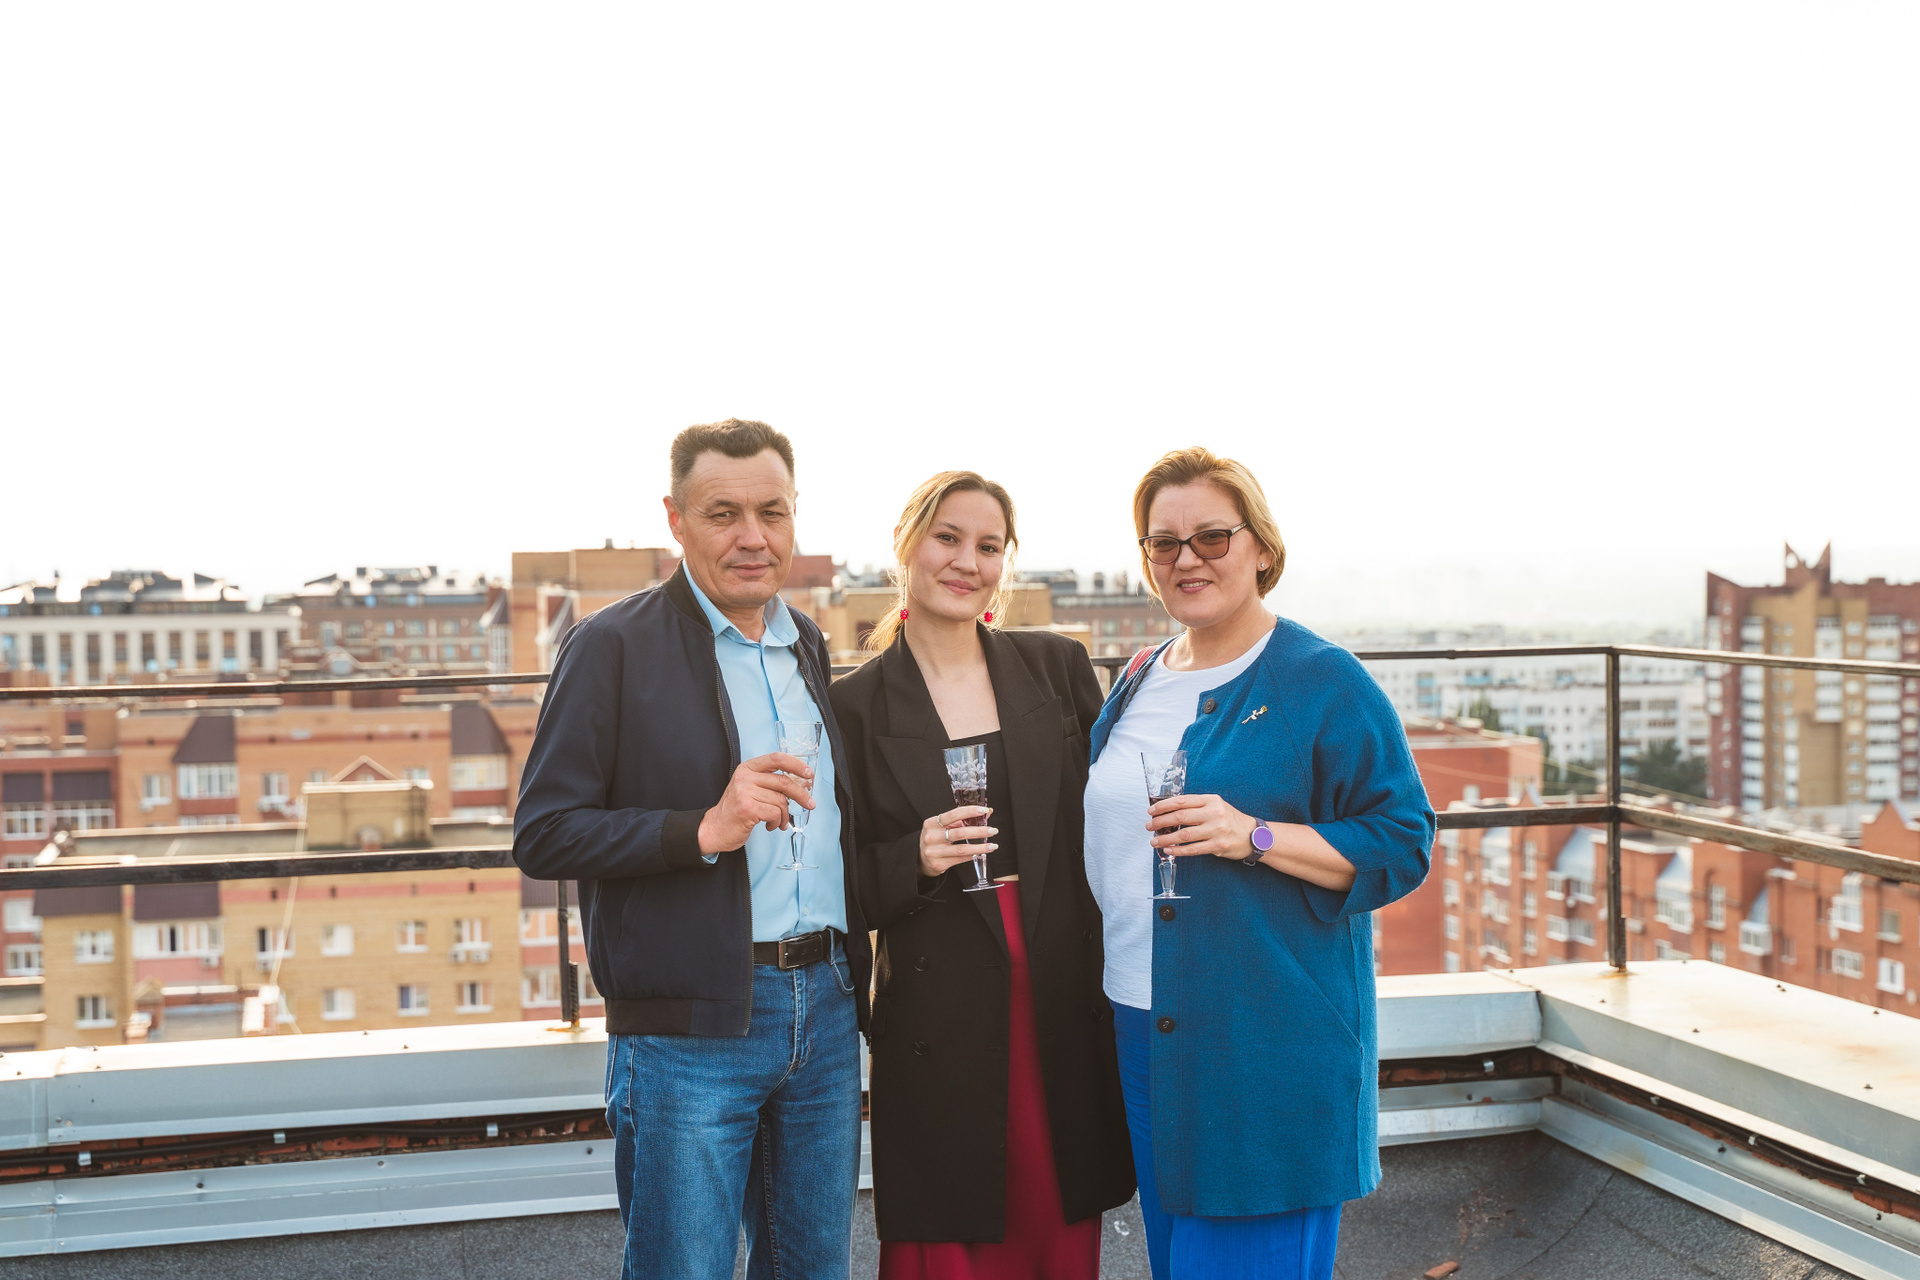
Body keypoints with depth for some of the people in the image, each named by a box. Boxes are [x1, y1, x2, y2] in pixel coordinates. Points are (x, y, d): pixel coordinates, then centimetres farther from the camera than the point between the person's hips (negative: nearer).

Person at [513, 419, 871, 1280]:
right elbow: (543, 835, -11)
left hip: (824, 1009, 6)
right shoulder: (614, 647, -7)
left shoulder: (808, 646, 13)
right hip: (691, 1024, -6)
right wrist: (704, 829, -22)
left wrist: (857, 972, 10)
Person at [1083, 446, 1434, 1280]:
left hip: (1268, 1043, -6)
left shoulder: (1324, 681, -7)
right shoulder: (1139, 681, 13)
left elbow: (1401, 844, -10)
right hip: (1146, 1026, 7)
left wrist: (1255, 836, -22)